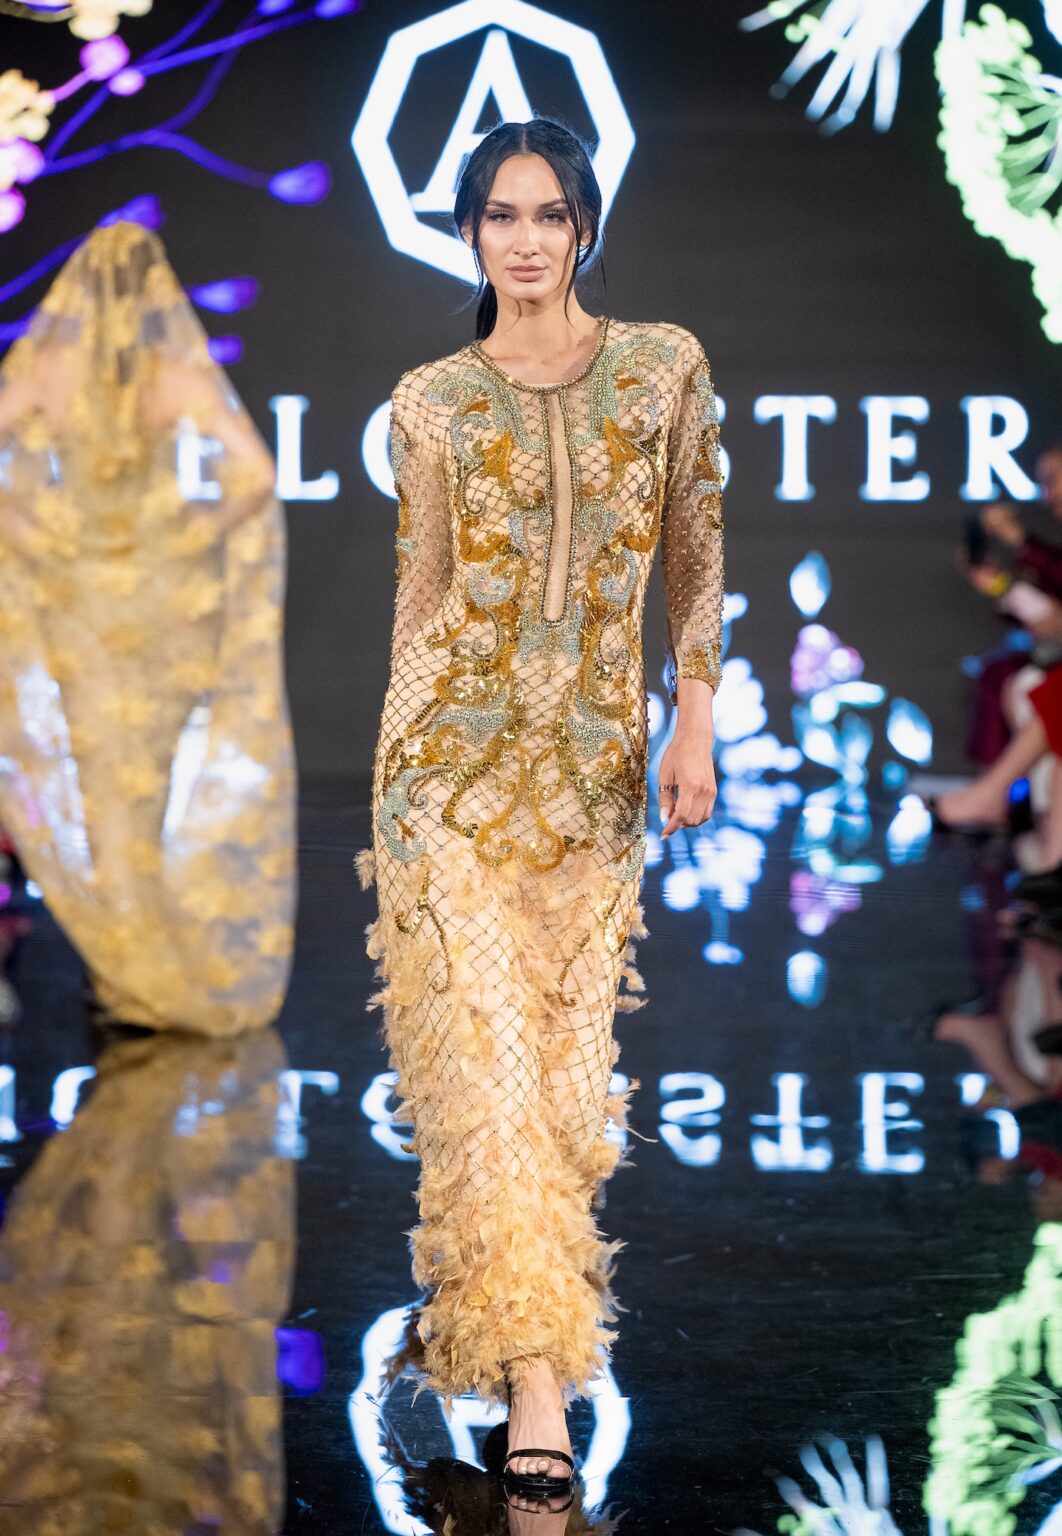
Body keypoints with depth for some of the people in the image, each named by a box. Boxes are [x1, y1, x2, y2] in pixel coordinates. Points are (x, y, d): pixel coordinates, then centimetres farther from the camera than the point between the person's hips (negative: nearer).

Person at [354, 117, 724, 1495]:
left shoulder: (664, 368, 4)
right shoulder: (432, 403, 2)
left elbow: (695, 559, 8)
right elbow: (421, 592, 7)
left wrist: (693, 721, 0)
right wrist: (394, 780, 8)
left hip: (591, 761, 2)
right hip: (455, 758, -2)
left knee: (561, 1048, 6)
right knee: (482, 1046, -9)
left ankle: (477, 1306, 27)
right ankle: (535, 1377, -8)